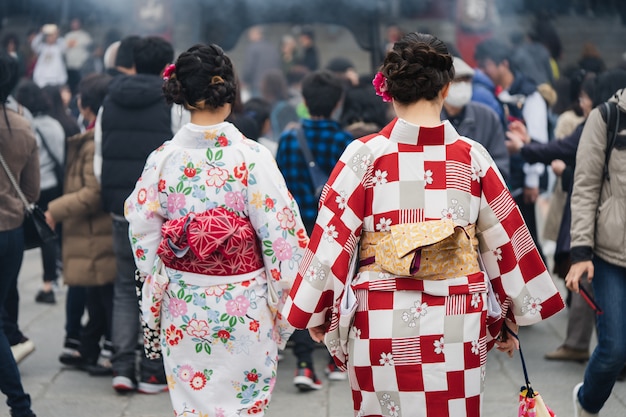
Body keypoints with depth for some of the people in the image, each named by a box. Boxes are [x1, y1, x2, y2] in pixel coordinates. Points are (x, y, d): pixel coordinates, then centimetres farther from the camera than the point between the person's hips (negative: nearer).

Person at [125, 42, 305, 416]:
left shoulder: (163, 158, -4)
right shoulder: (252, 157, -12)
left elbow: (144, 233, 3)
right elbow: (281, 234, -11)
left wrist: (156, 294, 16)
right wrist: (284, 301, 0)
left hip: (182, 308, 3)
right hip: (243, 309, -3)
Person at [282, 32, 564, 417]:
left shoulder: (366, 155, -7)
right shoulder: (472, 157, -2)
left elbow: (334, 236, -4)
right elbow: (504, 239, 4)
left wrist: (316, 312, 7)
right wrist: (511, 320, 15)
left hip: (381, 325, -1)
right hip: (458, 326, 1)